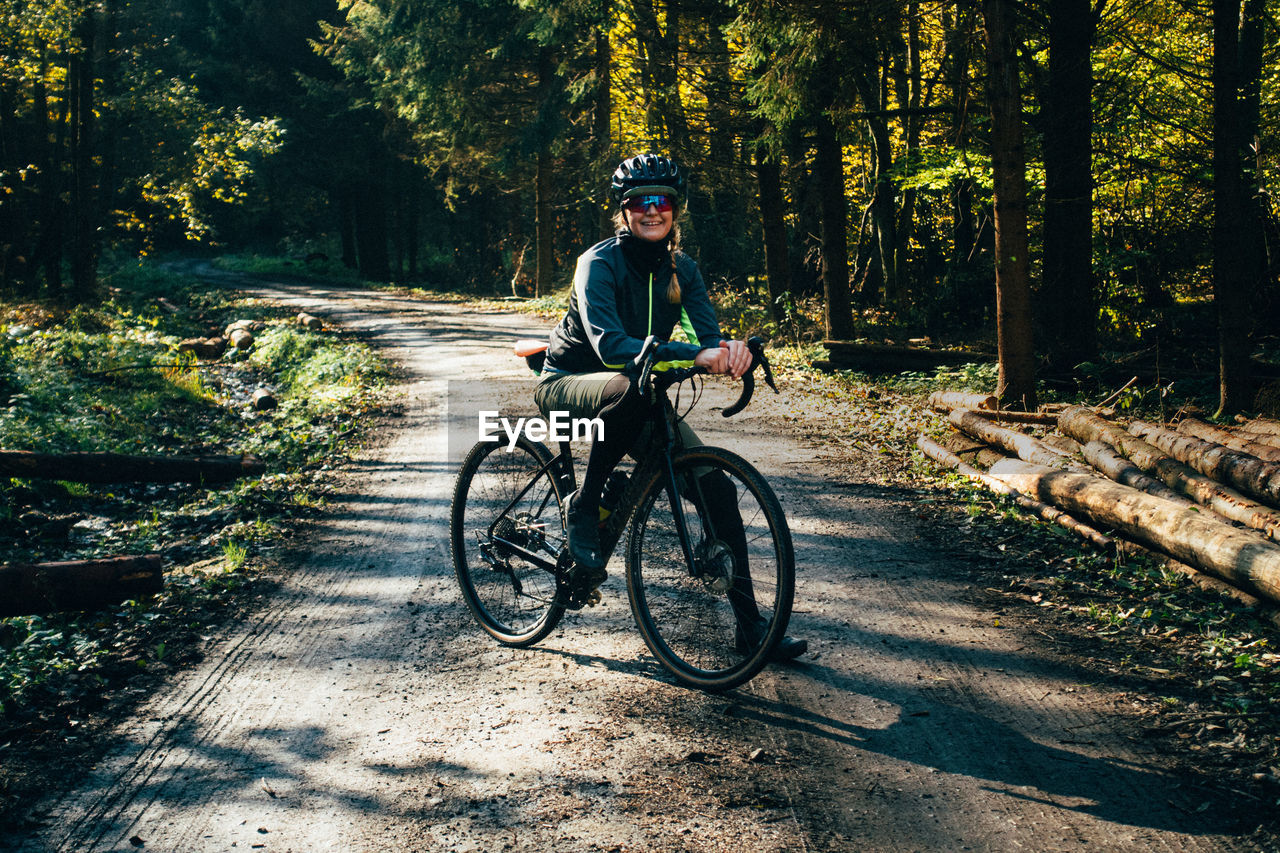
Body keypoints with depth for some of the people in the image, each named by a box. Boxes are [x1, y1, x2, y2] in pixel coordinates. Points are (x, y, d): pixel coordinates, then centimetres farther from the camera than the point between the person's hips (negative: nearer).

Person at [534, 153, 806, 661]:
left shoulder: (681, 269, 0)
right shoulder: (599, 263, -20)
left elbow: (707, 332, -14)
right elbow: (611, 345, -35)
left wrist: (729, 349, -39)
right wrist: (693, 355, -48)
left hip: (637, 396, 6)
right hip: (569, 384, -5)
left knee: (716, 487, -10)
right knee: (630, 389, -42)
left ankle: (750, 624, 1)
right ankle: (582, 509, -19)